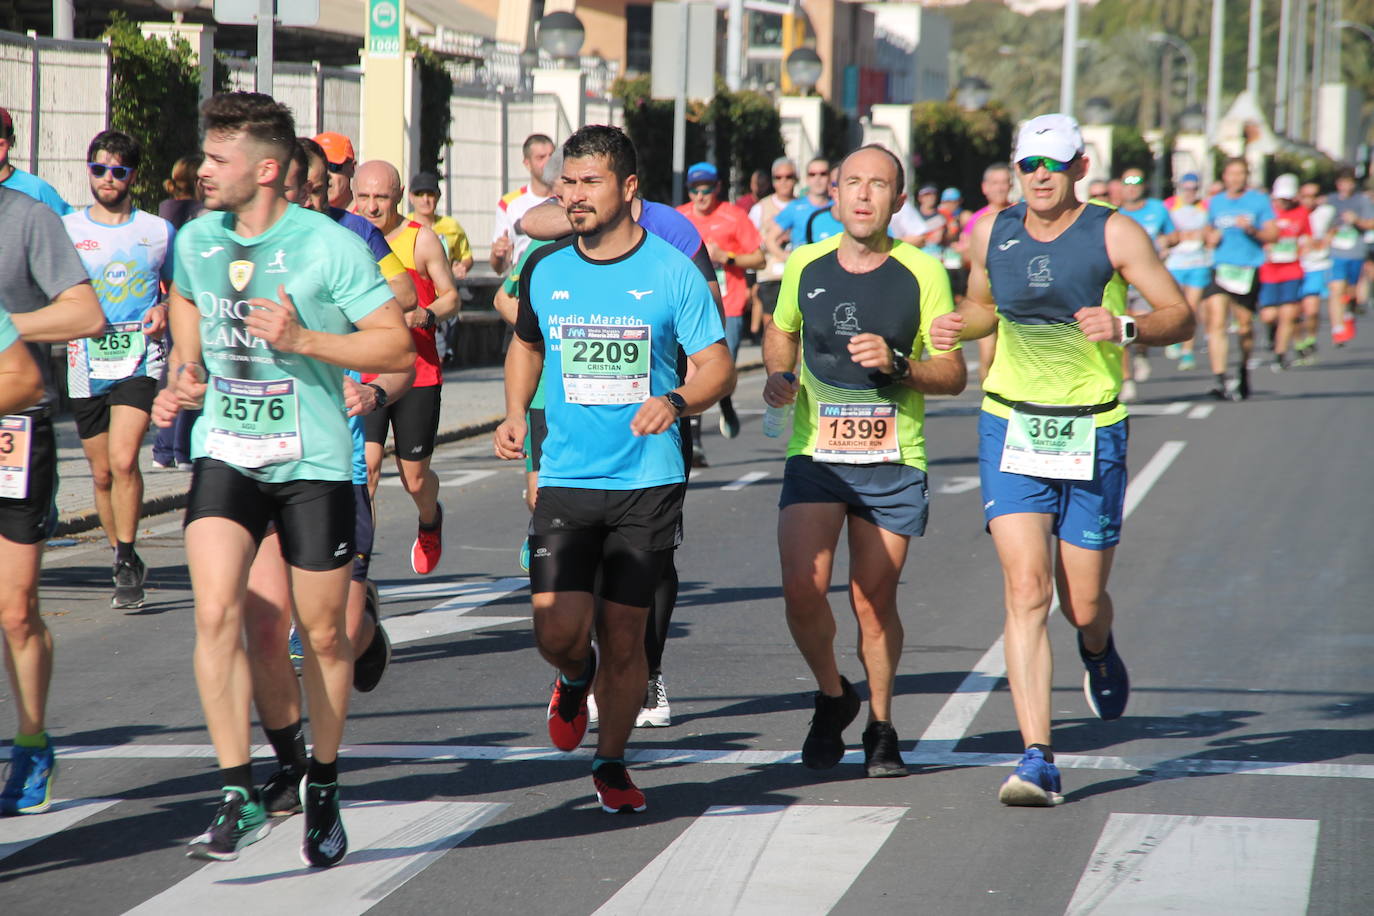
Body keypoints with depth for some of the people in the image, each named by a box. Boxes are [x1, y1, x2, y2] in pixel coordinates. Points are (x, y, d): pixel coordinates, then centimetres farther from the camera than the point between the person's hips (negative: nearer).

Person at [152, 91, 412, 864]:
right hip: (225, 453, 3)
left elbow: (397, 345, -9)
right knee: (216, 612, -16)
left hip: (314, 460, -3)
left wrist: (303, 340, -20)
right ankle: (240, 798, -12)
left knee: (324, 633, 7)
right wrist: (182, 385, 10)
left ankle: (324, 787, 28)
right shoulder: (195, 241, 5)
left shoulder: (331, 247, -11)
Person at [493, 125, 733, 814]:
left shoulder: (673, 271, -4)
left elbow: (718, 367, -3)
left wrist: (674, 401, -23)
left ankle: (611, 764, 23)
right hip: (566, 479, 2)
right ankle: (576, 679, 26)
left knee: (623, 638, 2)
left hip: (648, 481, -2)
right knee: (558, 632, -11)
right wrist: (515, 414, 8)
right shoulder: (545, 271, 5)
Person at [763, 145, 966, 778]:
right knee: (802, 589, -14)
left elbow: (953, 374, 0)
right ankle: (832, 696, 13)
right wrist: (778, 375, 4)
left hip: (892, 463, -1)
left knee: (873, 601, 3)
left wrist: (897, 364, -17)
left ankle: (880, 726, 24)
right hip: (814, 457, 1)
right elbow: (781, 333, 24)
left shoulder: (923, 274, -2)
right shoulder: (805, 266, 5)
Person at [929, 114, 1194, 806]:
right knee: (1026, 590, -14)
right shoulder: (992, 233, 5)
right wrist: (958, 326, 1)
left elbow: (1180, 315, -4)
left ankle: (1099, 653, 47)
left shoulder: (1114, 235, -5)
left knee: (1082, 604, 7)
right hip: (1011, 430, 1)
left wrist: (1125, 328, -23)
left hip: (1092, 433, -1)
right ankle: (1037, 760, -16)